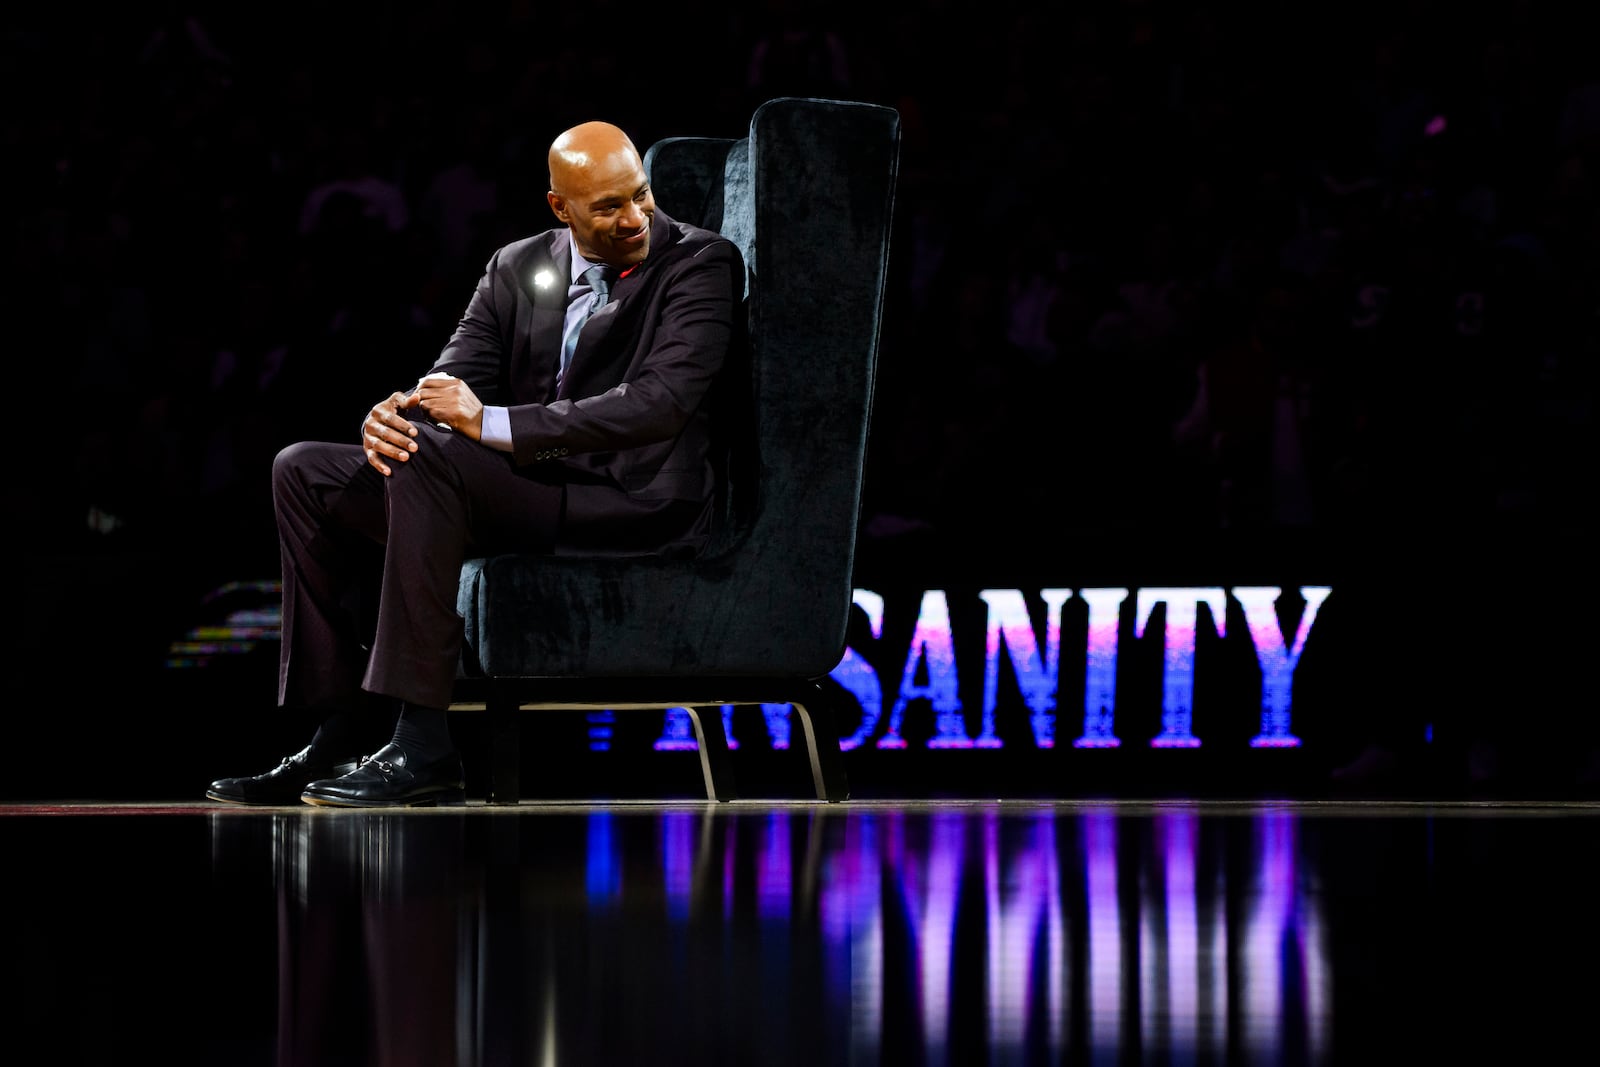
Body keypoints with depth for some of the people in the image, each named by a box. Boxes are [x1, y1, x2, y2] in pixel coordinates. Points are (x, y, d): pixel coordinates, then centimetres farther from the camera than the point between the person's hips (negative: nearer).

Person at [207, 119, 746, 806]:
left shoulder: (700, 262, -7)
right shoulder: (517, 268, 13)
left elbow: (661, 403, -21)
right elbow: (453, 384, 7)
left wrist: (493, 424, -24)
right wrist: (391, 414, -20)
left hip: (635, 503, -8)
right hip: (528, 486, 8)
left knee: (429, 456, -30)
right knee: (304, 472, 2)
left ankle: (423, 745, -33)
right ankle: (338, 735, -3)